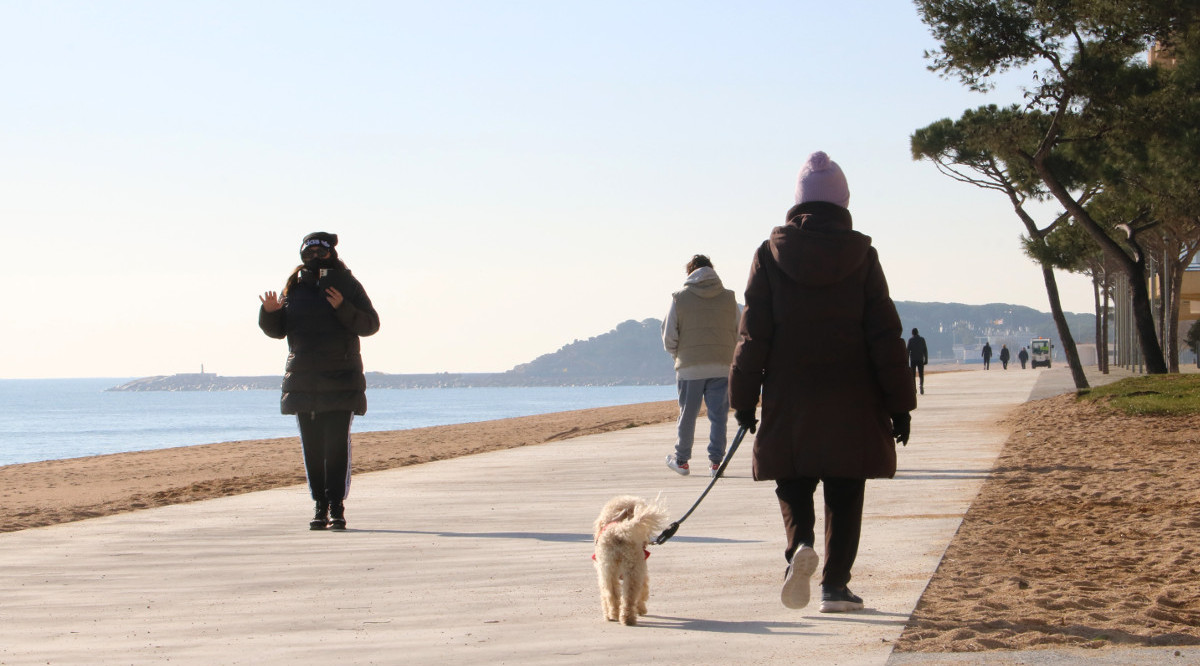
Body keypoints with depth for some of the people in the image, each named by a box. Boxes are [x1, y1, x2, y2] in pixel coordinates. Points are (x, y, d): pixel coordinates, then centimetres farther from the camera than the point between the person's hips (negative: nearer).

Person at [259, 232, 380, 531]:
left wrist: (343, 309, -19)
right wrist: (270, 312, -4)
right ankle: (320, 507, 9)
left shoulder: (347, 285, 3)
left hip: (340, 379, -4)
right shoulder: (294, 287, 12)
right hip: (302, 379, 4)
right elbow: (278, 330, 17)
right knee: (312, 447, 4)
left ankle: (337, 507, -8)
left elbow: (370, 324, -4)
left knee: (337, 444, -10)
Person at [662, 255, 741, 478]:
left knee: (687, 415, 9)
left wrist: (677, 353, 17)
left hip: (690, 367, -1)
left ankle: (681, 460, 19)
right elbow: (741, 332, 7)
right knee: (718, 415, 6)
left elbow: (669, 338, -2)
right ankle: (716, 461, 4)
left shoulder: (679, 298, -1)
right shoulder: (729, 297, 4)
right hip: (722, 367, 1)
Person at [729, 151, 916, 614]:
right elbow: (885, 336, -2)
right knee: (844, 494, 9)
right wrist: (899, 403, 3)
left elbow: (752, 334, -1)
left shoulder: (770, 256, -1)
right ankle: (835, 584, 6)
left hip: (789, 402, 0)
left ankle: (800, 546, -15)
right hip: (851, 403, 0)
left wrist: (743, 398, 6)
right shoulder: (861, 256, -2)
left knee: (793, 486, 12)